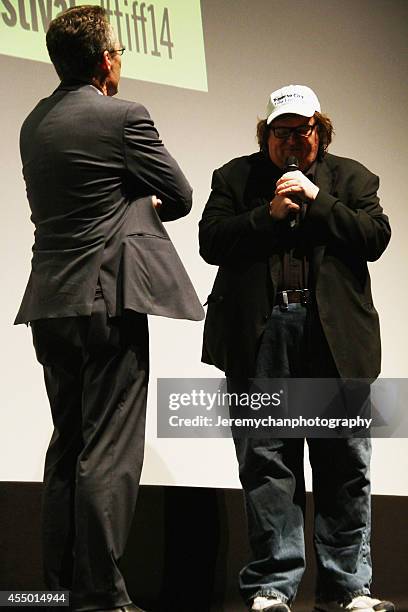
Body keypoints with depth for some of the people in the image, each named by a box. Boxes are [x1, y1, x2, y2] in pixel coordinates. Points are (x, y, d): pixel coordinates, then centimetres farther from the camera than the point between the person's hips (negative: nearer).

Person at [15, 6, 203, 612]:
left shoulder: (34, 124, 13)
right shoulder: (123, 117, -9)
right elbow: (180, 198, 0)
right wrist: (147, 203, 20)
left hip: (51, 304, 7)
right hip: (110, 300, -7)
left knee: (67, 446, 13)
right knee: (109, 453, -6)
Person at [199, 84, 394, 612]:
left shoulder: (350, 178, 16)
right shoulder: (235, 177, 15)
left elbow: (375, 236, 1)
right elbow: (211, 241, 3)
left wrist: (317, 199, -5)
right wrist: (269, 214, -6)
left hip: (333, 335, 0)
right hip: (260, 335, 0)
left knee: (345, 461, 0)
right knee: (265, 462, -2)